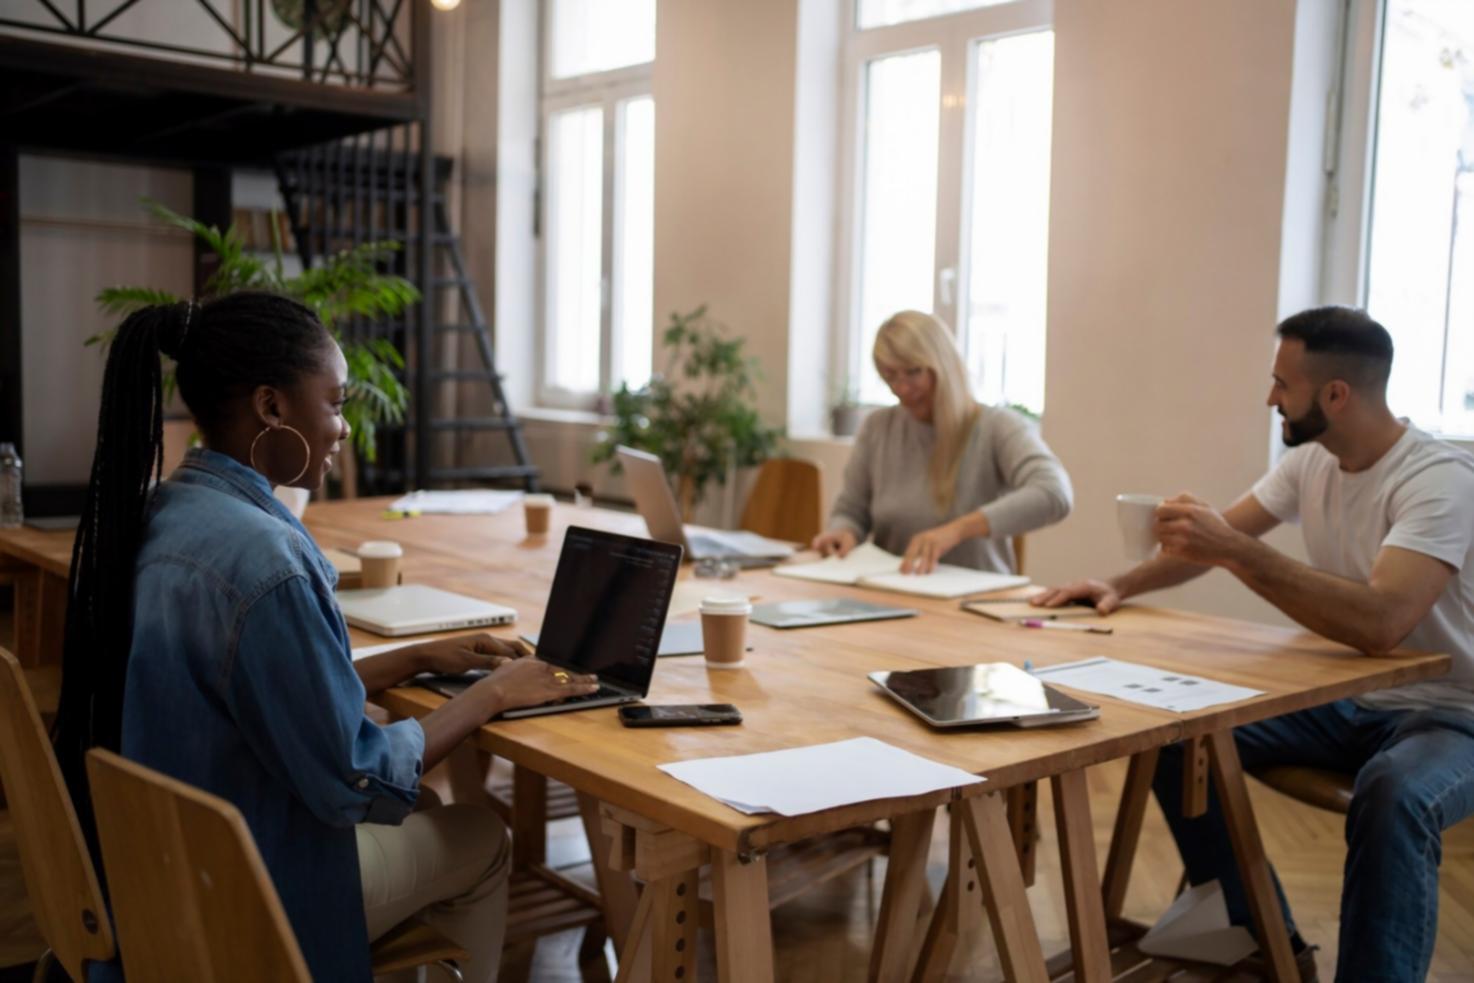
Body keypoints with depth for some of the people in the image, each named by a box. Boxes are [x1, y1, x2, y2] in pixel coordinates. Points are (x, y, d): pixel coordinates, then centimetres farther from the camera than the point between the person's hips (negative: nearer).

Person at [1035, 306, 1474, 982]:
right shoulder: (1310, 461, 1)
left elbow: (1381, 622, -39)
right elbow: (1217, 536, 11)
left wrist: (1235, 551, -39)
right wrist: (1121, 586, -5)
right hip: (1342, 699, 8)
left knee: (1392, 799, -40)